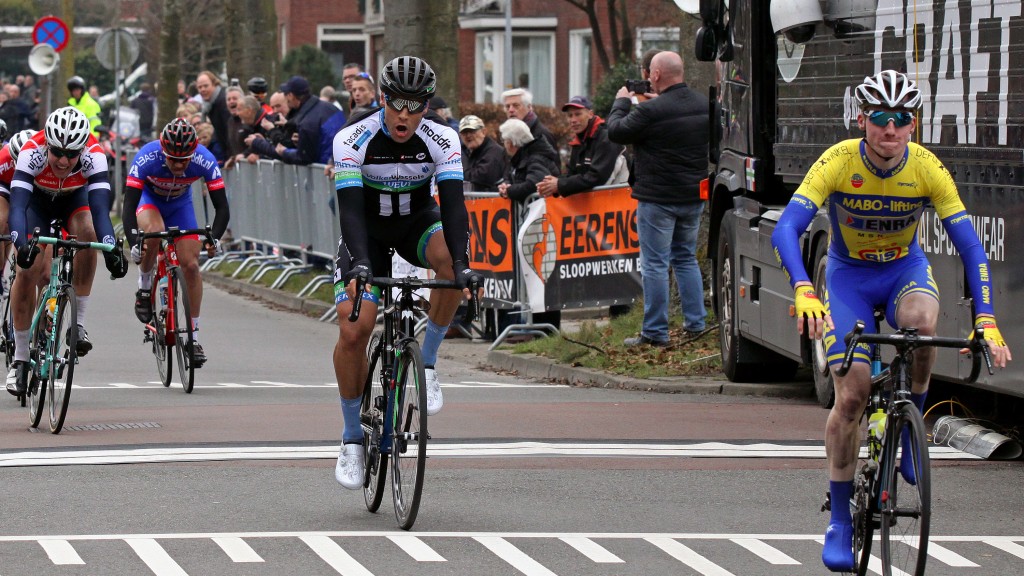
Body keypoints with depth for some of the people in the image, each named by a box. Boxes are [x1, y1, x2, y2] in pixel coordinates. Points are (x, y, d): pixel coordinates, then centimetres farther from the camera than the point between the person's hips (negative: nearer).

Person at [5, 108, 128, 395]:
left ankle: (78, 323, -19)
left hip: (73, 198, 1)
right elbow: (18, 205, -45)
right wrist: (21, 244, -63)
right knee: (29, 268, -16)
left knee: (87, 233, -32)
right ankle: (20, 358, -2)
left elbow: (100, 207, -43)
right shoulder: (32, 152, -38)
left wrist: (111, 250, -59)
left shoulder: (93, 155, -36)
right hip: (37, 200, -1)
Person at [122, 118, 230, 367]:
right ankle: (144, 288, -10)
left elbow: (222, 208, -29)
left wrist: (214, 238, -46)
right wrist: (133, 242, -51)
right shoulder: (147, 158, -38)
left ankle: (194, 337, 1)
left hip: (180, 203, 2)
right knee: (153, 232, -36)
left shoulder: (204, 160, -33)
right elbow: (129, 206, -37)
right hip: (148, 198, -2)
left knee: (191, 265, -9)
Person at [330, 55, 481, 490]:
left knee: (450, 256, -35)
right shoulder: (352, 141, -24)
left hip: (417, 224, 1)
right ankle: (352, 438, -1)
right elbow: (350, 209, -32)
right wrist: (359, 264, -48)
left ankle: (427, 363, -16)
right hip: (368, 230, -1)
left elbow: (452, 204, -28)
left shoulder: (441, 141, -20)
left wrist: (462, 265, -43)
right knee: (352, 330, -18)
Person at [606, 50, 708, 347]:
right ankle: (695, 323, 19)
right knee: (686, 258, 19)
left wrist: (621, 102, 10)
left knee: (655, 264, -1)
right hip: (694, 197, 7)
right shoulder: (703, 105, 3)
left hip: (658, 199, -7)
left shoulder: (650, 111, -20)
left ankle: (655, 332, 0)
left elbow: (616, 131, -10)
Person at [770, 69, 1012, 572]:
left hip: (906, 268, 1)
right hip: (849, 275, -1)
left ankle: (910, 431, -10)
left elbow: (970, 246, -19)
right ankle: (840, 520, 2)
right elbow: (785, 231, -33)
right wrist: (804, 291, -51)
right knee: (851, 394, -12)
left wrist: (986, 320, -30)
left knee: (921, 321, -35)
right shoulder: (838, 163, -24)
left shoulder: (927, 169, -20)